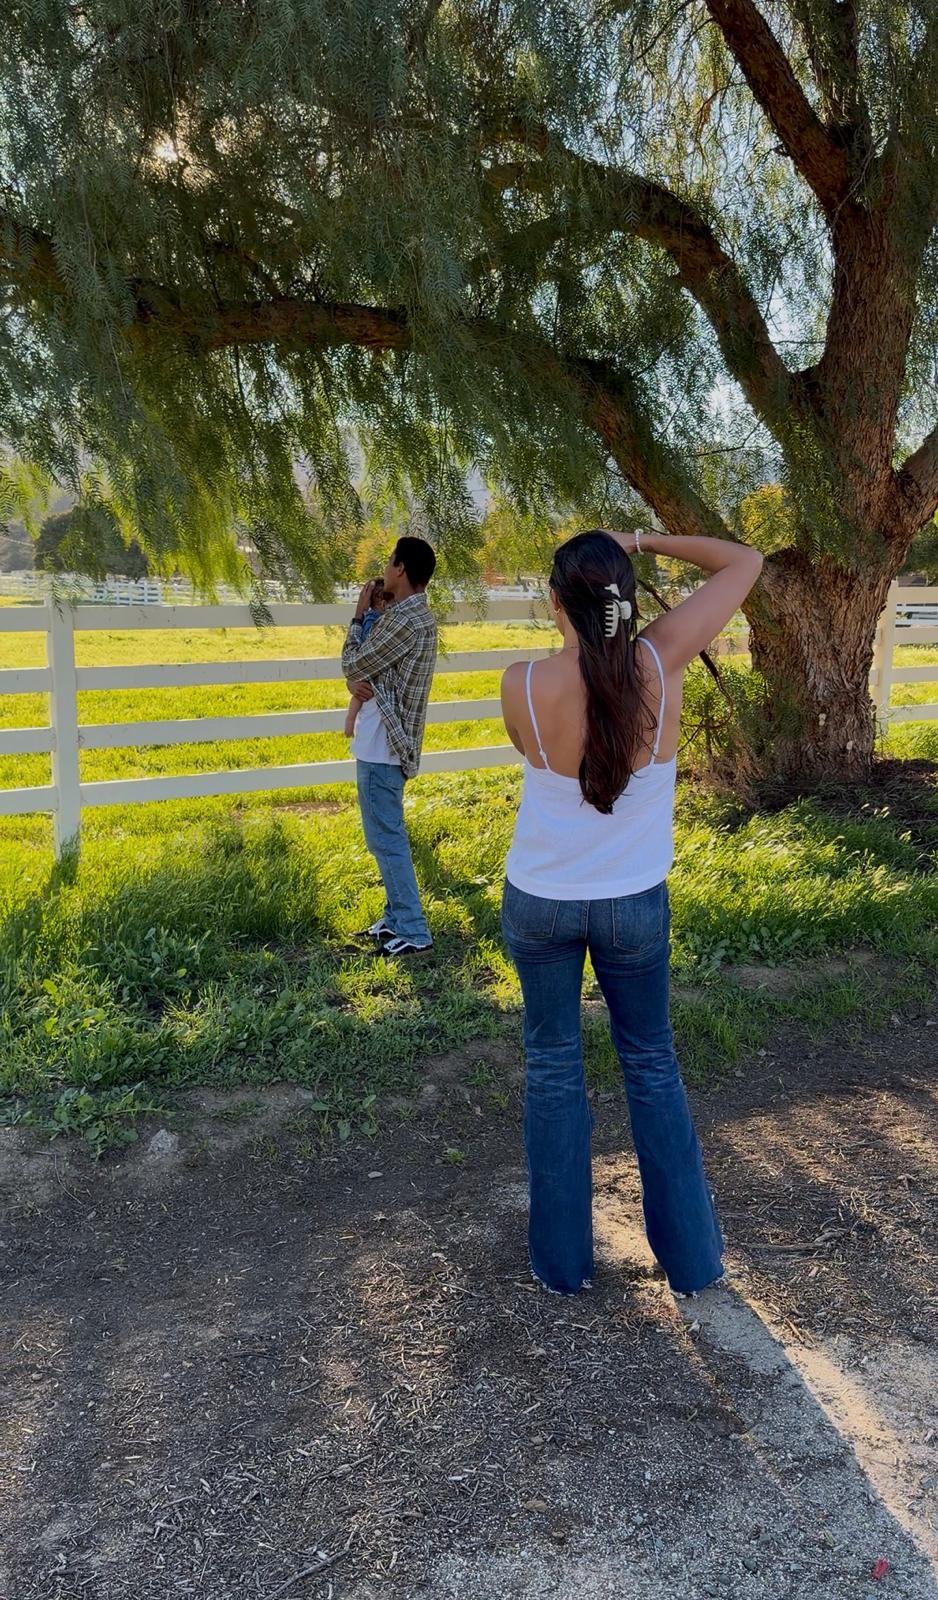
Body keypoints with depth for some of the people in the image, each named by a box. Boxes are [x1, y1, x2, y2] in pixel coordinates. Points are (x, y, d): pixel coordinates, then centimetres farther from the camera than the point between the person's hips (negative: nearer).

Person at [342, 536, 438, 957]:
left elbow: (352, 664, -13)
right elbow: (360, 668, 14)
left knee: (386, 837, -5)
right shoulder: (413, 614, 13)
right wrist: (356, 682, -9)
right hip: (385, 738, 11)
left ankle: (412, 931, 0)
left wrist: (359, 615, -2)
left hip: (382, 744, -11)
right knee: (388, 833, 17)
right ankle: (397, 917, 26)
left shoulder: (405, 620, -20)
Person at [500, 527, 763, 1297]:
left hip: (541, 902, -1)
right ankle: (692, 1254, 30)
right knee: (652, 1065, 19)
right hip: (635, 904, 1)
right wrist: (642, 541, -3)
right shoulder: (661, 662, -17)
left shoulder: (523, 684, -19)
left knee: (554, 1066, 16)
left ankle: (563, 1258, 27)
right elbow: (745, 561, -5)